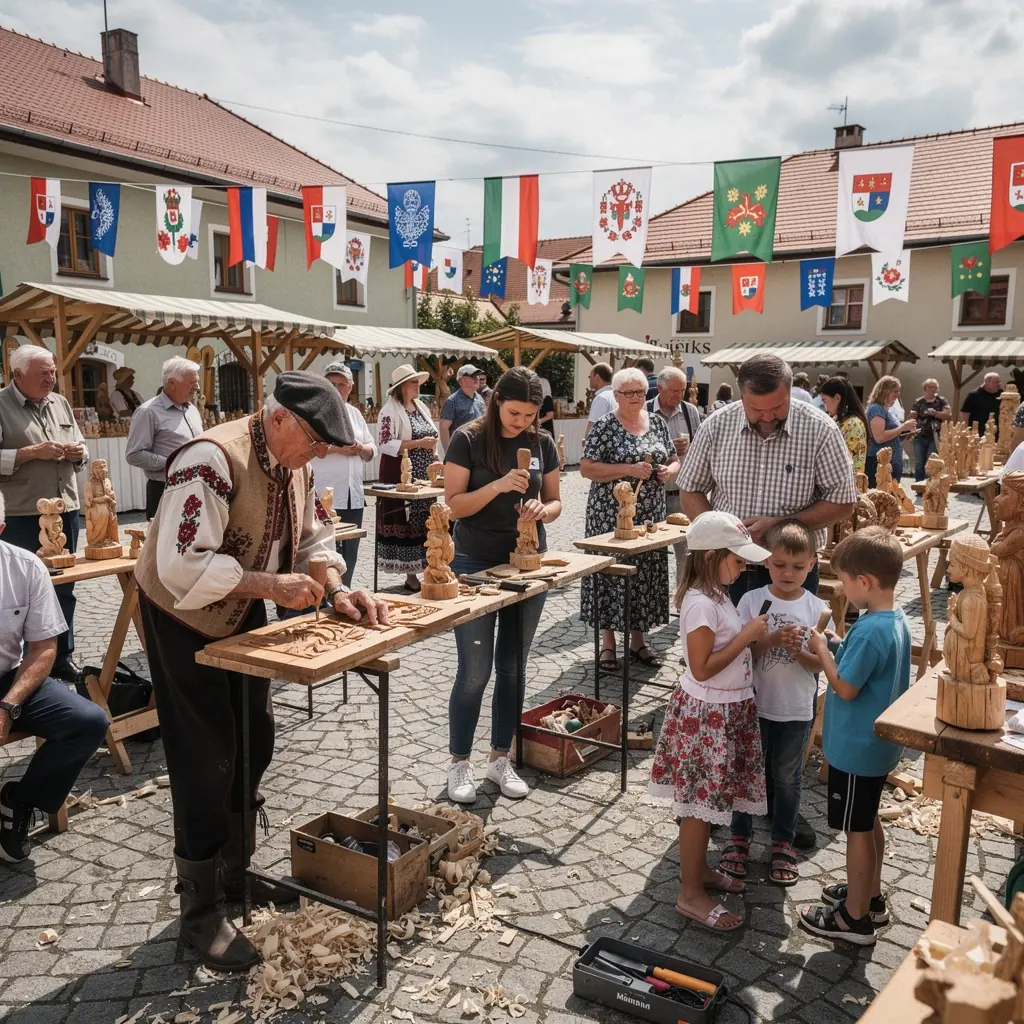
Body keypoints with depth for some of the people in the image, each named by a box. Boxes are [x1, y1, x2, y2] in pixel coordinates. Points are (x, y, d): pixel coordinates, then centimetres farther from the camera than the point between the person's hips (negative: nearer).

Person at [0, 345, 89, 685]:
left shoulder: (60, 403, 12)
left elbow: (81, 449, 19)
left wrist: (77, 452, -2)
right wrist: (33, 452, -19)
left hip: (67, 510, 6)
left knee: (64, 589, 12)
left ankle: (63, 658, 23)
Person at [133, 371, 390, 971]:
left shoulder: (295, 464, -4)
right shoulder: (213, 461, -31)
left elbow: (315, 535, 6)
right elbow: (180, 567, -37)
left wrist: (338, 591, -11)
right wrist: (271, 585, -35)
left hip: (242, 614, 8)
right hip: (183, 618, -8)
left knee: (254, 746, 15)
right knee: (206, 764, -2)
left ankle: (235, 875, 35)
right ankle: (201, 911, 15)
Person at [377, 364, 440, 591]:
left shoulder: (421, 407, 14)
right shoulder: (390, 411, -10)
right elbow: (386, 444, -18)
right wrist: (418, 443, -20)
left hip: (424, 476, 7)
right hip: (401, 477, -7)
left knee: (425, 524, 7)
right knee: (405, 524, -3)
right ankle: (411, 575, 4)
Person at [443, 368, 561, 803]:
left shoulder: (542, 444, 3)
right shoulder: (469, 440, -9)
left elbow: (555, 502, 9)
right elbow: (453, 505, -12)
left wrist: (543, 510, -14)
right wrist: (499, 485, -26)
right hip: (475, 566, -4)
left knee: (512, 668, 11)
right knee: (474, 671, -1)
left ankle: (500, 758, 25)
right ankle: (459, 763, 16)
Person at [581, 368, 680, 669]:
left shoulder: (657, 423, 9)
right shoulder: (605, 427, -7)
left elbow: (674, 459, 18)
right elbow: (586, 468, -13)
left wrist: (670, 470, -6)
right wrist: (629, 469, -20)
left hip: (650, 514, 5)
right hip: (612, 514, -5)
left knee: (645, 573, 9)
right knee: (611, 572, 0)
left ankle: (638, 641, 23)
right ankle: (608, 641, 14)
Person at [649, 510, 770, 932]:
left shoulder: (715, 594, 7)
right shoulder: (701, 603, -23)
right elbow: (702, 668, -25)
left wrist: (754, 637, 2)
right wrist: (746, 636, -22)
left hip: (724, 711, 9)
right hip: (706, 714, -9)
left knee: (708, 799, 20)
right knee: (700, 803, 1)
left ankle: (697, 868, 36)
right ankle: (691, 894, 12)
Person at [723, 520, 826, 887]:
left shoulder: (817, 608, -6)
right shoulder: (751, 600, -8)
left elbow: (819, 664, -4)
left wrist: (798, 651, -24)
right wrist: (772, 639, -26)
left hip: (796, 709, 0)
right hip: (755, 704, 0)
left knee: (787, 777, 14)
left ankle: (783, 843, 31)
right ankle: (740, 837, 31)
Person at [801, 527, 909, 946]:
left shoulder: (870, 631, -29)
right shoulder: (896, 620, 2)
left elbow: (845, 688, -24)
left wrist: (821, 650, -12)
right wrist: (828, 652, 0)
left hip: (856, 748, -9)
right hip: (878, 743, 9)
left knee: (857, 829, 5)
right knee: (868, 821, 23)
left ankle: (854, 918, 19)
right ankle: (869, 895, 40)